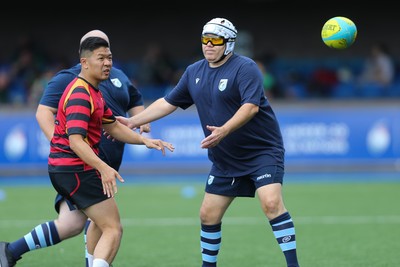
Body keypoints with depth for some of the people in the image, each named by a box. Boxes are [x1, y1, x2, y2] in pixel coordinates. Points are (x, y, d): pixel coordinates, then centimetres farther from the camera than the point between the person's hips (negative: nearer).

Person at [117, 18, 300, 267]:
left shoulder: (245, 68, -15)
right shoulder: (194, 72, 7)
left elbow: (251, 106, -28)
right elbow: (168, 102, 16)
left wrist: (225, 130, -42)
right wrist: (132, 121, 10)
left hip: (263, 151, -7)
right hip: (225, 159, 7)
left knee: (272, 202, -25)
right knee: (208, 215, 7)